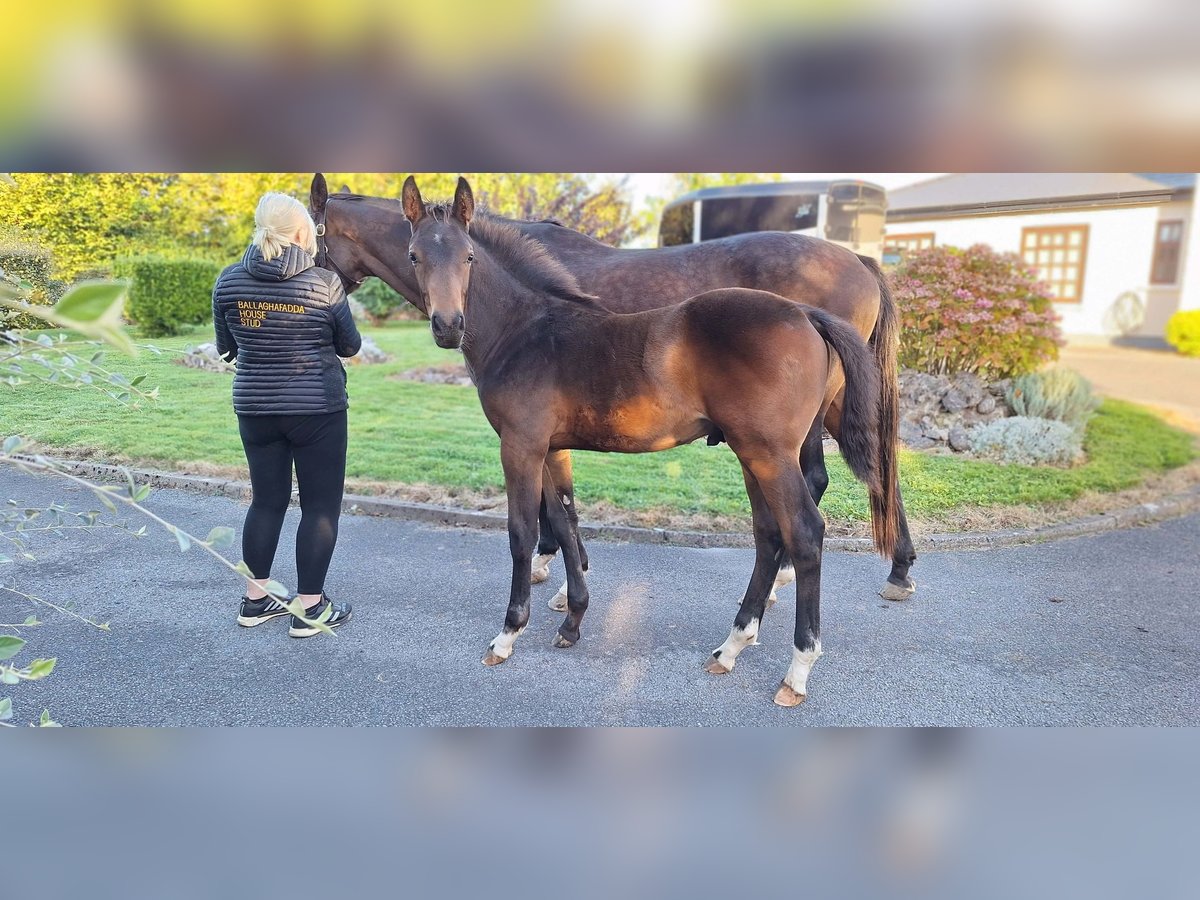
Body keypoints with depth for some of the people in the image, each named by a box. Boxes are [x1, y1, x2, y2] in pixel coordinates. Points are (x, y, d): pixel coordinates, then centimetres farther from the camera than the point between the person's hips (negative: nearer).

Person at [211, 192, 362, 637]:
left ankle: (255, 599, 26)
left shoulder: (229, 281, -1)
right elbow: (350, 346, 0)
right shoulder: (325, 283, -11)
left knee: (267, 500, 17)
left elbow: (225, 347, 9)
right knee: (321, 505, 6)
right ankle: (310, 608, 11)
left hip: (254, 406, 5)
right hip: (317, 407, -4)